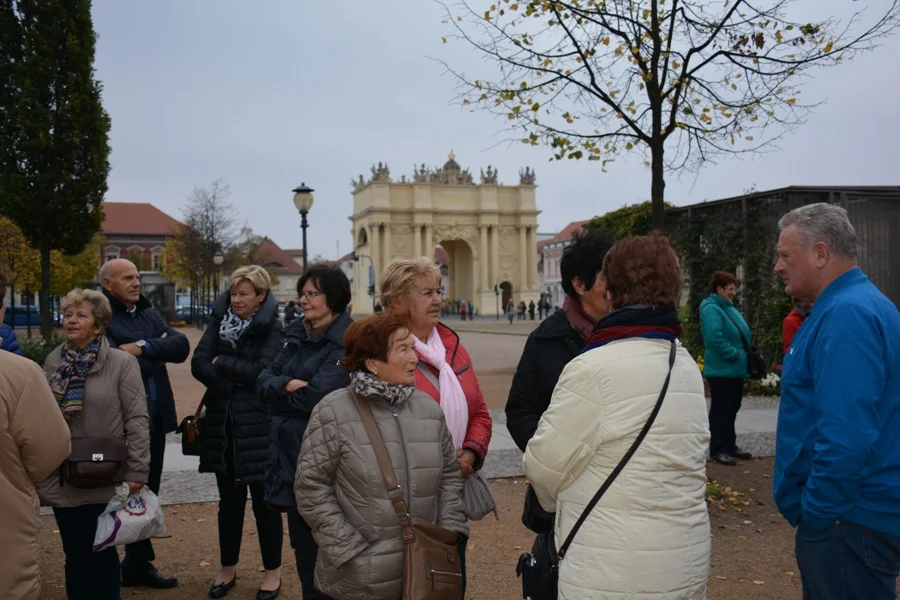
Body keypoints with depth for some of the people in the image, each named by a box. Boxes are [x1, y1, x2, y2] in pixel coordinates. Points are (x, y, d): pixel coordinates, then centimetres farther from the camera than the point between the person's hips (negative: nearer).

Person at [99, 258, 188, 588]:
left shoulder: (149, 313, 12)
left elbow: (181, 346, -1)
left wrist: (144, 347, -15)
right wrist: (155, 355, -8)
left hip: (154, 418, 7)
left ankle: (138, 564, 28)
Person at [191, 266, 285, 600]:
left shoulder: (271, 328, -7)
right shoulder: (220, 321, 6)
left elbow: (260, 370, -19)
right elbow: (198, 365, -4)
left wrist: (221, 364, -8)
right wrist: (236, 379, -16)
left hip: (258, 425, -4)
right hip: (222, 423, 4)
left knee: (263, 501, 5)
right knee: (229, 501, 15)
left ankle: (273, 572, 18)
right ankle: (227, 569, 29)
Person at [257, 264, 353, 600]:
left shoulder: (347, 342, -14)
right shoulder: (297, 337, 12)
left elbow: (317, 396, -23)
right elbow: (264, 382, 5)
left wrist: (282, 393, -5)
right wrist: (289, 385, -16)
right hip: (291, 453, 8)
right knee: (302, 541, 17)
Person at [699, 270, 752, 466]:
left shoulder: (729, 307, 15)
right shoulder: (711, 309, -15)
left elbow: (740, 335, 22)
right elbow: (714, 339, -26)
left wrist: (744, 356, 8)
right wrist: (735, 354, -19)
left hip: (735, 369, 9)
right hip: (721, 370, -9)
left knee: (732, 409, 15)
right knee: (721, 410, -4)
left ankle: (730, 446, 23)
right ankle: (718, 449, 2)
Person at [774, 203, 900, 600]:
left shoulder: (847, 315, -20)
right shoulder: (853, 305, 14)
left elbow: (847, 436, -28)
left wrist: (816, 512, -18)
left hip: (847, 522, -10)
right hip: (853, 512, 10)